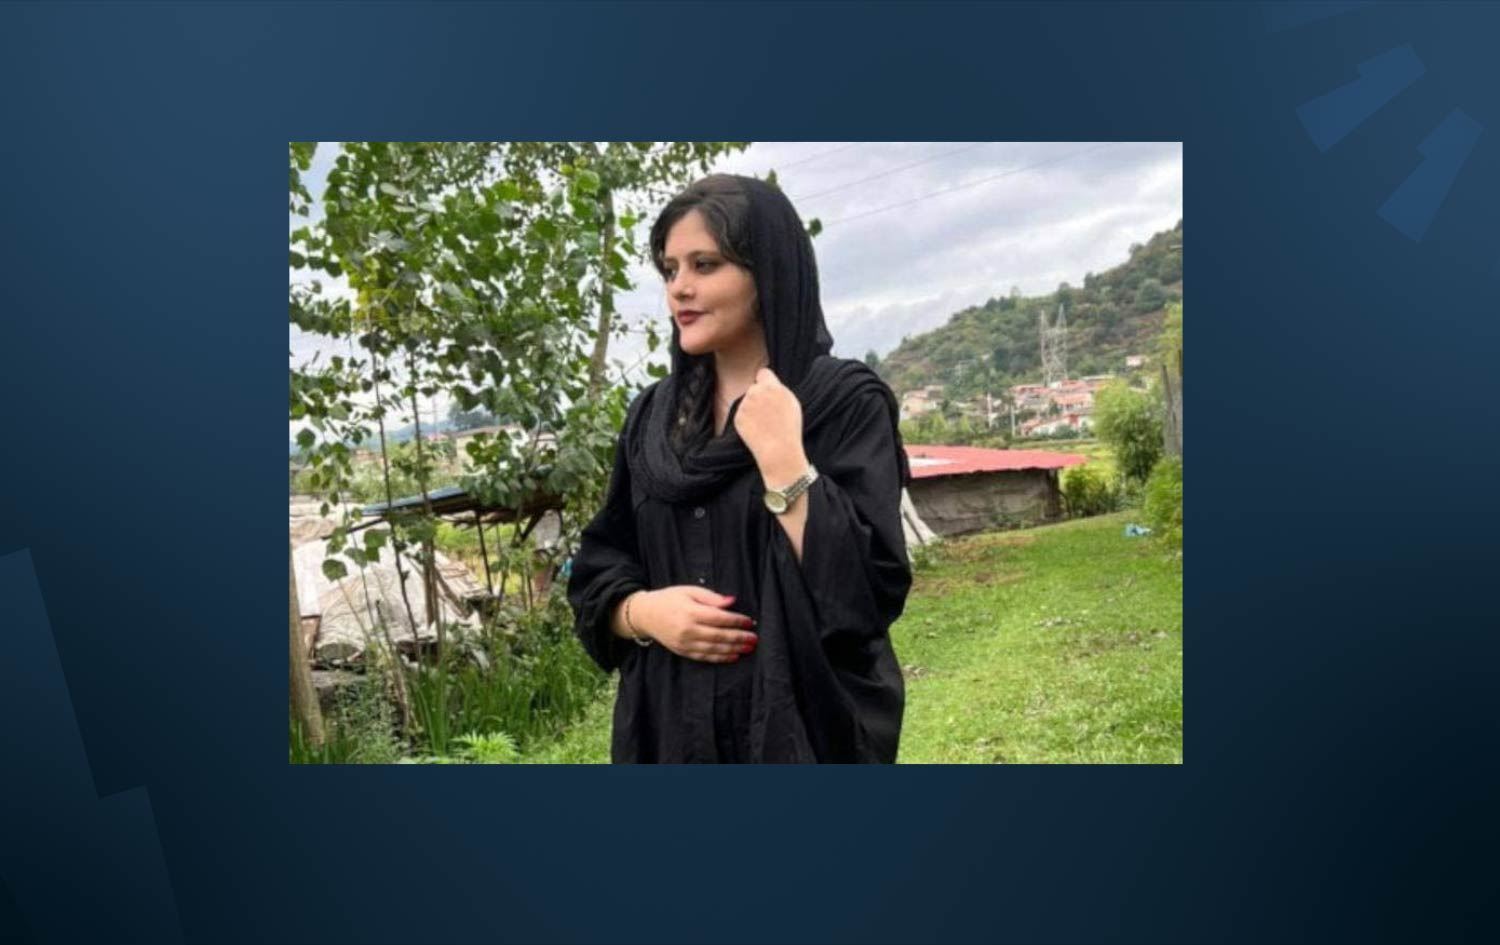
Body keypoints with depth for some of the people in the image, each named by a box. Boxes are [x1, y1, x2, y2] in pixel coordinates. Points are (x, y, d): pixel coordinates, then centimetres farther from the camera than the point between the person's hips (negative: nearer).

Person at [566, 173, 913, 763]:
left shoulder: (848, 402, -10)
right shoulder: (650, 416, 5)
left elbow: (873, 589, -18)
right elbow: (596, 570, 8)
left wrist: (781, 457, -21)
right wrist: (643, 610, -12)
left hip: (807, 725, -4)